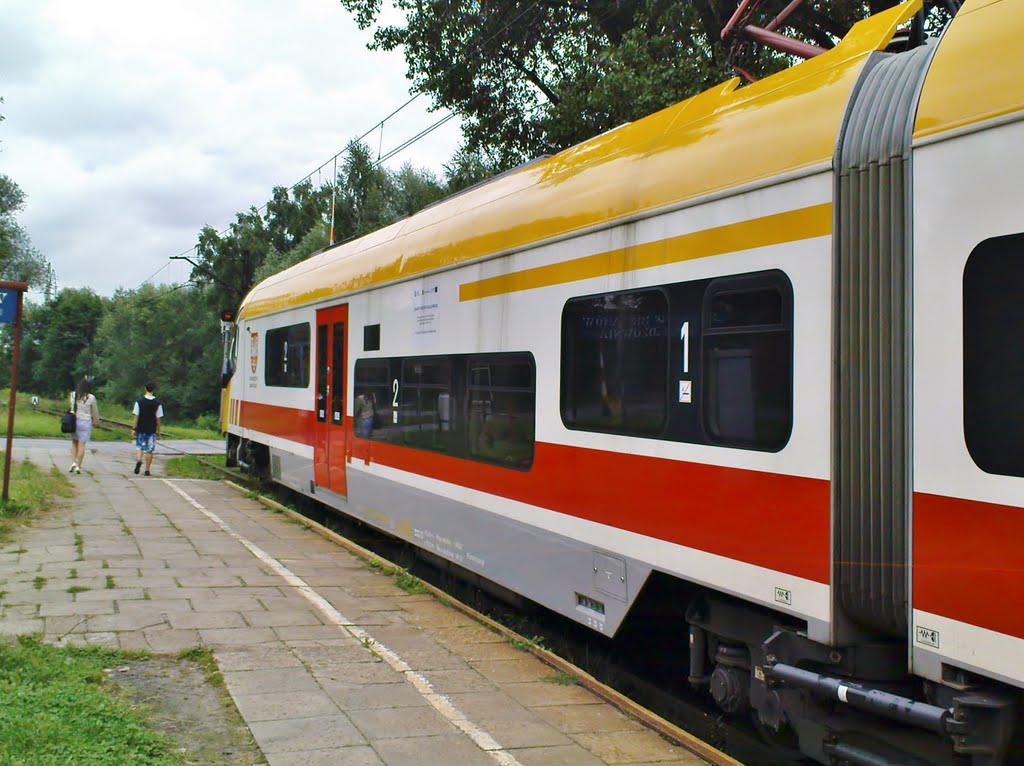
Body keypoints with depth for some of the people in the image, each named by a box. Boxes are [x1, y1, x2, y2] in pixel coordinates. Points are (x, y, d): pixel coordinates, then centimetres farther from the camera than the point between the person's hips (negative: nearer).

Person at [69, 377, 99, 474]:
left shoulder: (73, 395, -2)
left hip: (74, 420, 2)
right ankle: (78, 466, 1)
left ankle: (73, 462, 2)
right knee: (82, 444, 0)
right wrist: (96, 420, 21)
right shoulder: (91, 398, -8)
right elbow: (95, 411, 4)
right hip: (86, 422, -2)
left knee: (74, 443, 16)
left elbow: (72, 408, 7)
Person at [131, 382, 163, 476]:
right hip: (152, 430, 0)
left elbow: (136, 416, -5)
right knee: (149, 450, 7)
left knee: (139, 447, 14)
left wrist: (133, 428, 0)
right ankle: (147, 470, 7)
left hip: (141, 429, 0)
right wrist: (158, 430, 9)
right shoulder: (157, 403, -3)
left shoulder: (139, 402, -5)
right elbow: (158, 418, 0)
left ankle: (138, 460, -15)